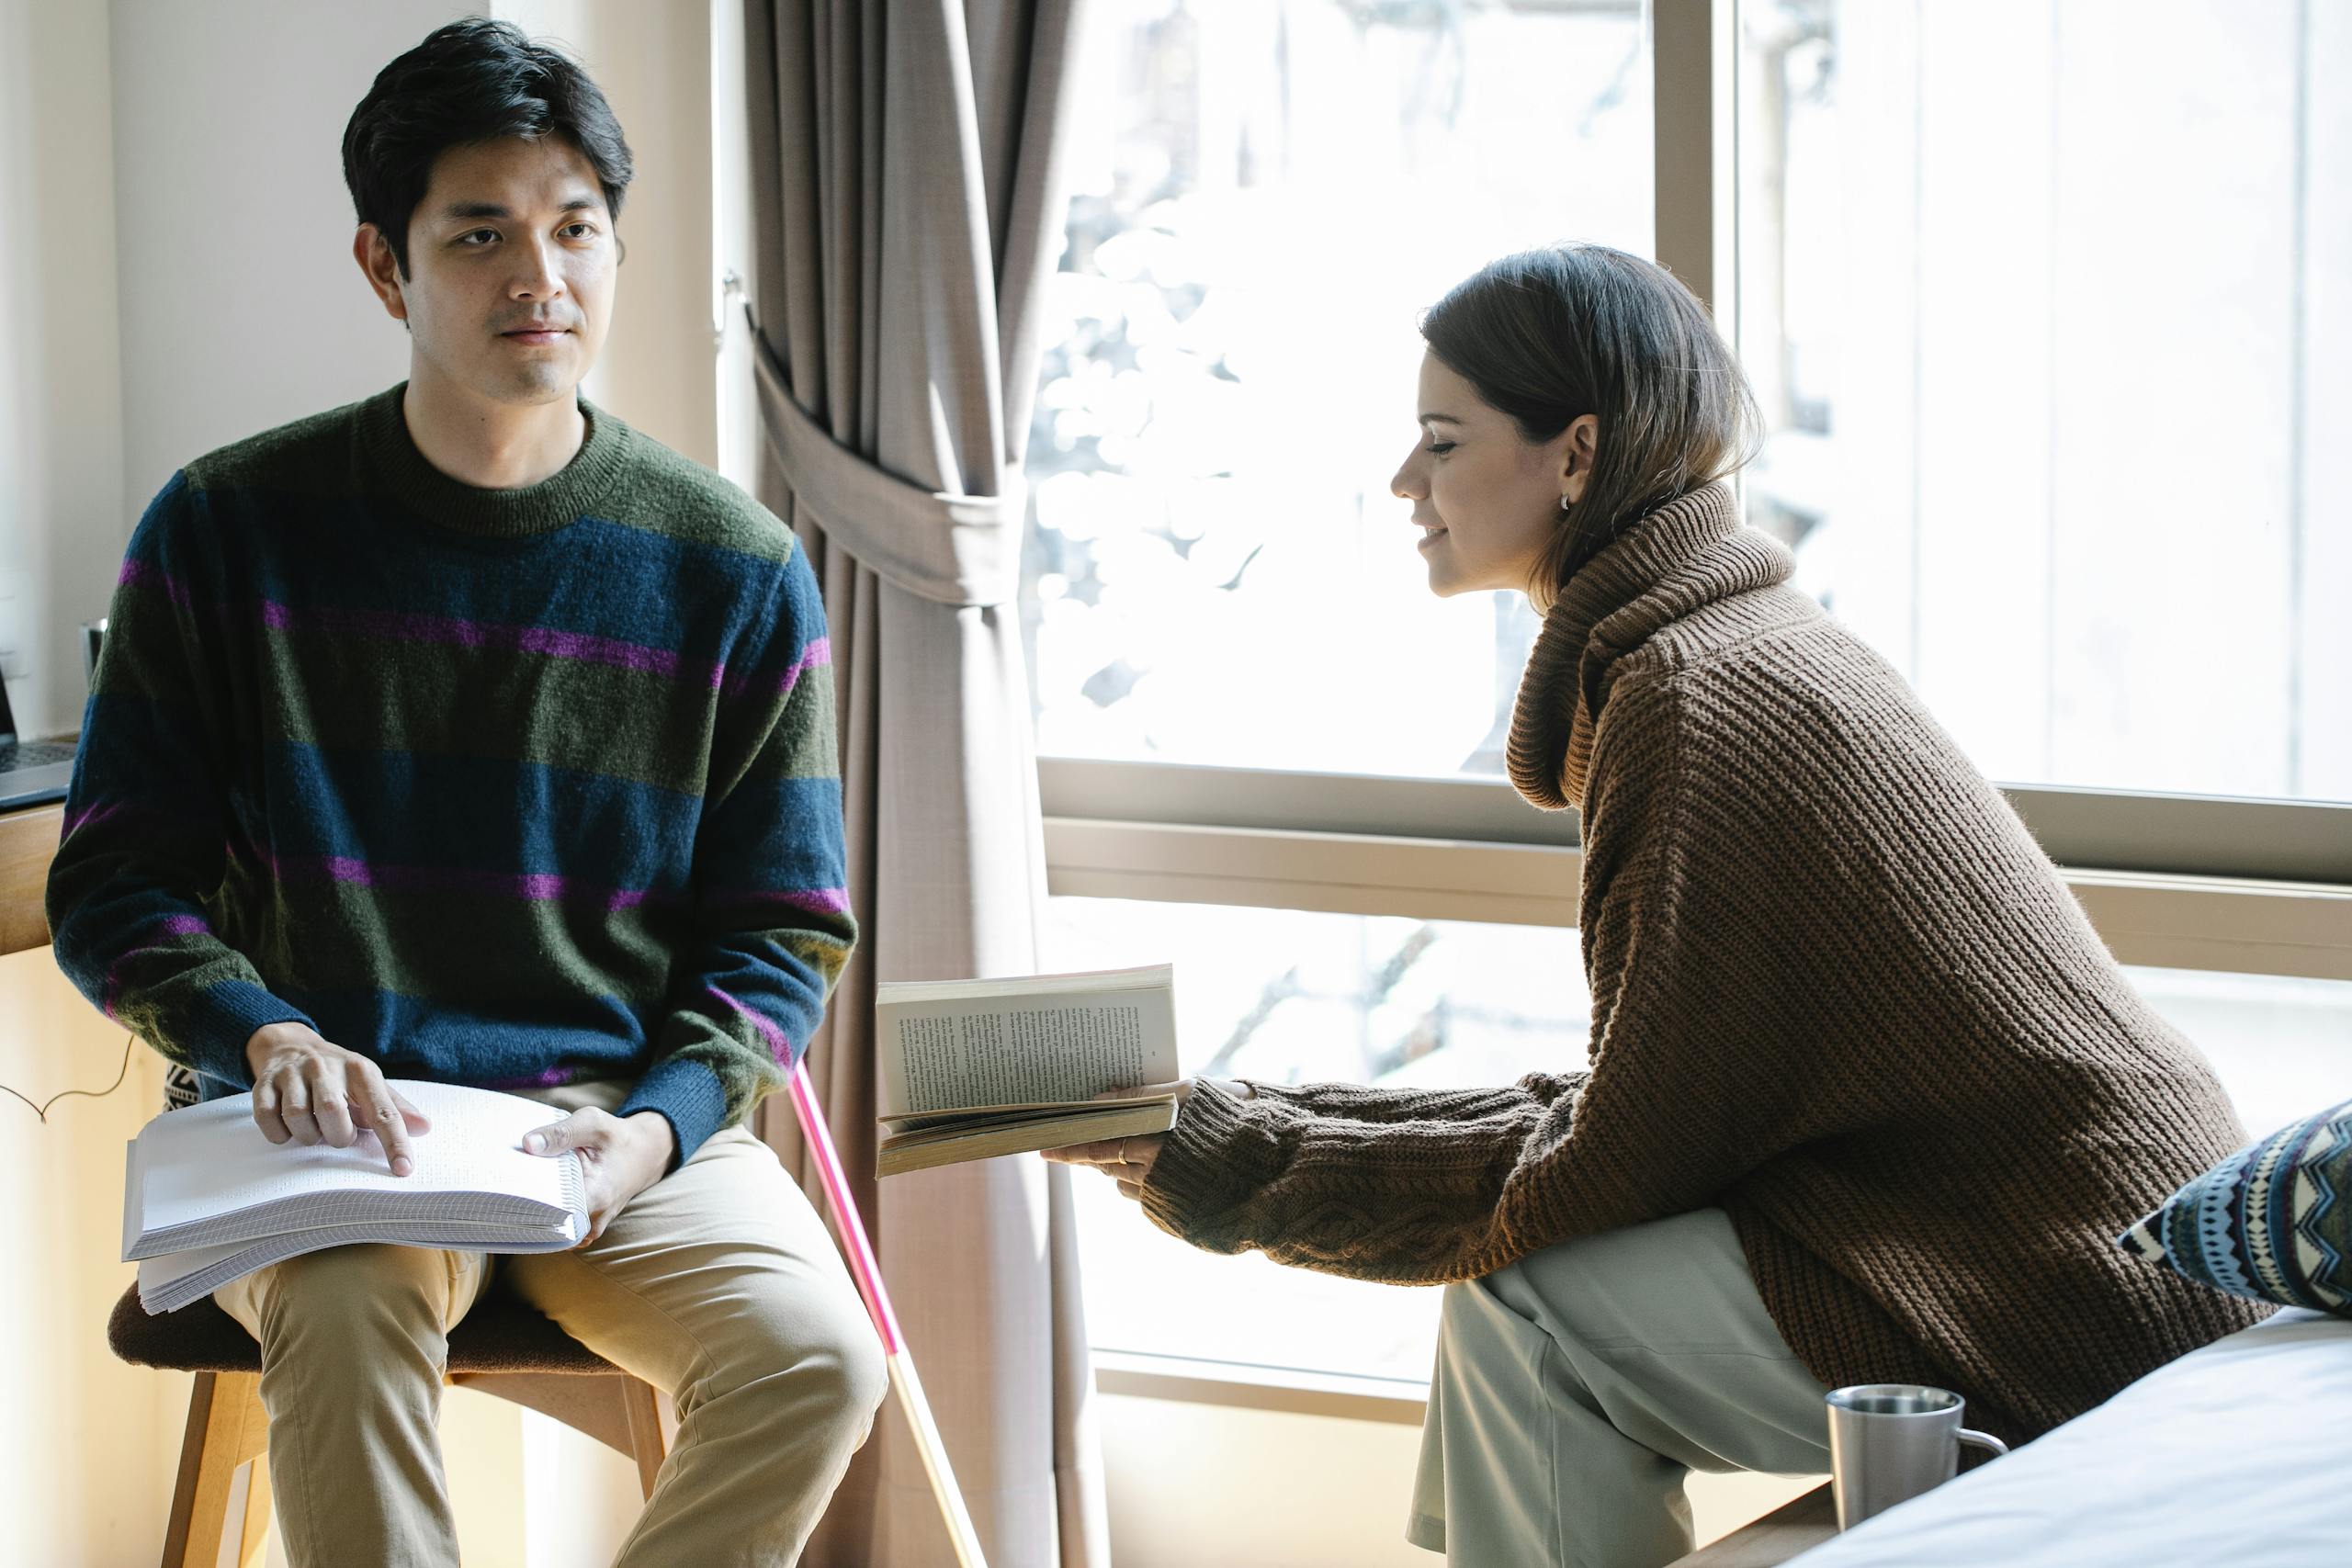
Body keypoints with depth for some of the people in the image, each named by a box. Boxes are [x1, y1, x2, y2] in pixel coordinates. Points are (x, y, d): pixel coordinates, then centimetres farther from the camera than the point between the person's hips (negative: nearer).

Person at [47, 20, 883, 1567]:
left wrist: (659, 1121, -13)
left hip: (631, 1112, 2)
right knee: (345, 1322, -36)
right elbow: (112, 881, 3)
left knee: (816, 1354, -27)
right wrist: (264, 1034, -17)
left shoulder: (735, 570, 3)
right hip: (330, 1129, -1)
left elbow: (780, 931, 6)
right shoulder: (228, 529, 1)